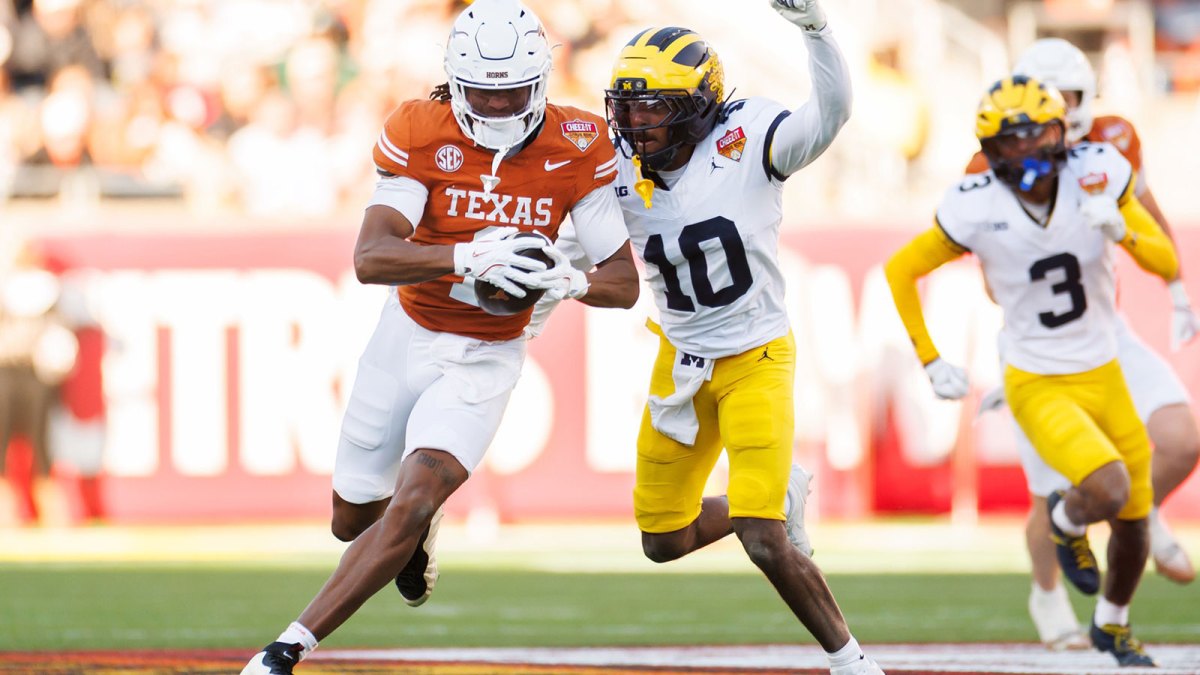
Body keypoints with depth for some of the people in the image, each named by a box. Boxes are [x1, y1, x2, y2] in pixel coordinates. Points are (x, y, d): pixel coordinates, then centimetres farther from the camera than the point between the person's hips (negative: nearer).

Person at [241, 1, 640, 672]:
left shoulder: (575, 149, -13)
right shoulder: (422, 136, -16)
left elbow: (625, 283, -9)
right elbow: (370, 258, -29)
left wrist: (567, 281, -32)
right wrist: (468, 256, -46)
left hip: (486, 360, -1)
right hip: (407, 337, 1)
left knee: (409, 509, -21)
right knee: (353, 518, 15)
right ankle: (419, 532, 52)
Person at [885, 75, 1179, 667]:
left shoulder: (1097, 174, -13)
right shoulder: (978, 208, -19)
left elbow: (1168, 264, -10)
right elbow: (900, 271, -4)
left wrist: (1122, 231, -30)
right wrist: (931, 363, -5)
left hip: (1105, 375, 4)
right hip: (1039, 387, -4)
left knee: (1134, 523, 10)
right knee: (1108, 491, -26)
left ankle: (1112, 624, 41)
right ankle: (1066, 521, 12)